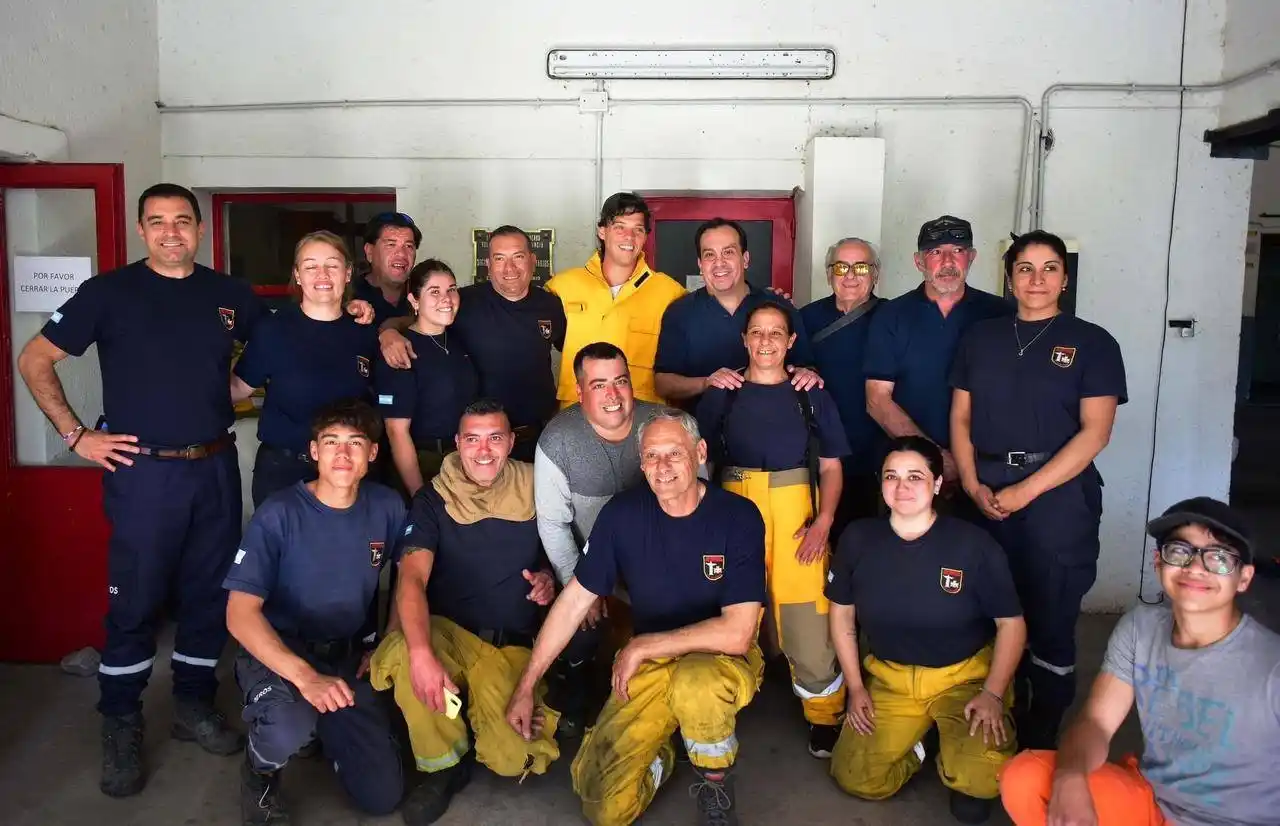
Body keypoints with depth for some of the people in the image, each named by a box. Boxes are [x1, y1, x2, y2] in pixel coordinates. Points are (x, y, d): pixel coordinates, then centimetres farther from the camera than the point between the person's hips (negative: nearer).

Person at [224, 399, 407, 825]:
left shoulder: (387, 508, -8)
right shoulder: (279, 514, -20)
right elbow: (240, 614, -24)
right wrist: (305, 676, -37)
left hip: (348, 654, 4)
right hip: (276, 650, -4)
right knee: (289, 730, -38)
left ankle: (327, 731, 29)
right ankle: (260, 771, 1)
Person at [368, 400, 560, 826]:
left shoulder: (536, 493, 0)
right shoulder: (433, 499, -4)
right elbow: (412, 578, -18)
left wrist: (550, 579, -11)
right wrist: (421, 653, -36)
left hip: (513, 645, 0)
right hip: (447, 632, 1)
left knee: (511, 759, -24)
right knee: (401, 653, -35)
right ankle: (446, 763, -7)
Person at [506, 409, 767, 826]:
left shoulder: (739, 517, -18)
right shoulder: (622, 513, -9)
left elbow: (736, 634, -23)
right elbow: (574, 600, -2)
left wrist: (643, 646, -18)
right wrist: (525, 686, -1)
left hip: (722, 658, -2)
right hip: (649, 666, 2)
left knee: (694, 683, -39)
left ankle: (716, 783, -6)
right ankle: (658, 754, 21)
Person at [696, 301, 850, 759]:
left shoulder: (812, 396, 9)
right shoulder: (719, 395, 9)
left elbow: (831, 467, 9)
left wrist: (824, 520, -5)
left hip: (796, 515, 0)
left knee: (808, 618, -6)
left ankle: (825, 717, 13)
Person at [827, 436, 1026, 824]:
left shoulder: (973, 543, -15)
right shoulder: (858, 538, -8)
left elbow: (1011, 623, -7)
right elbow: (841, 613, 5)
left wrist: (993, 694, -17)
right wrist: (855, 686, 1)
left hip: (965, 676, -3)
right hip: (889, 677, 3)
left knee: (983, 778, -26)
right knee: (854, 779, -8)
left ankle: (962, 775, 13)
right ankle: (918, 741, 21)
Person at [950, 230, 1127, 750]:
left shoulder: (1091, 343, 2)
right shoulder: (982, 337, 13)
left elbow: (1095, 432, -6)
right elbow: (961, 417, 11)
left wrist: (1024, 492, -13)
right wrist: (973, 485, -4)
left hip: (1058, 497, -3)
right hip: (986, 497, 3)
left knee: (1050, 622, 1)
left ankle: (1041, 745, 17)